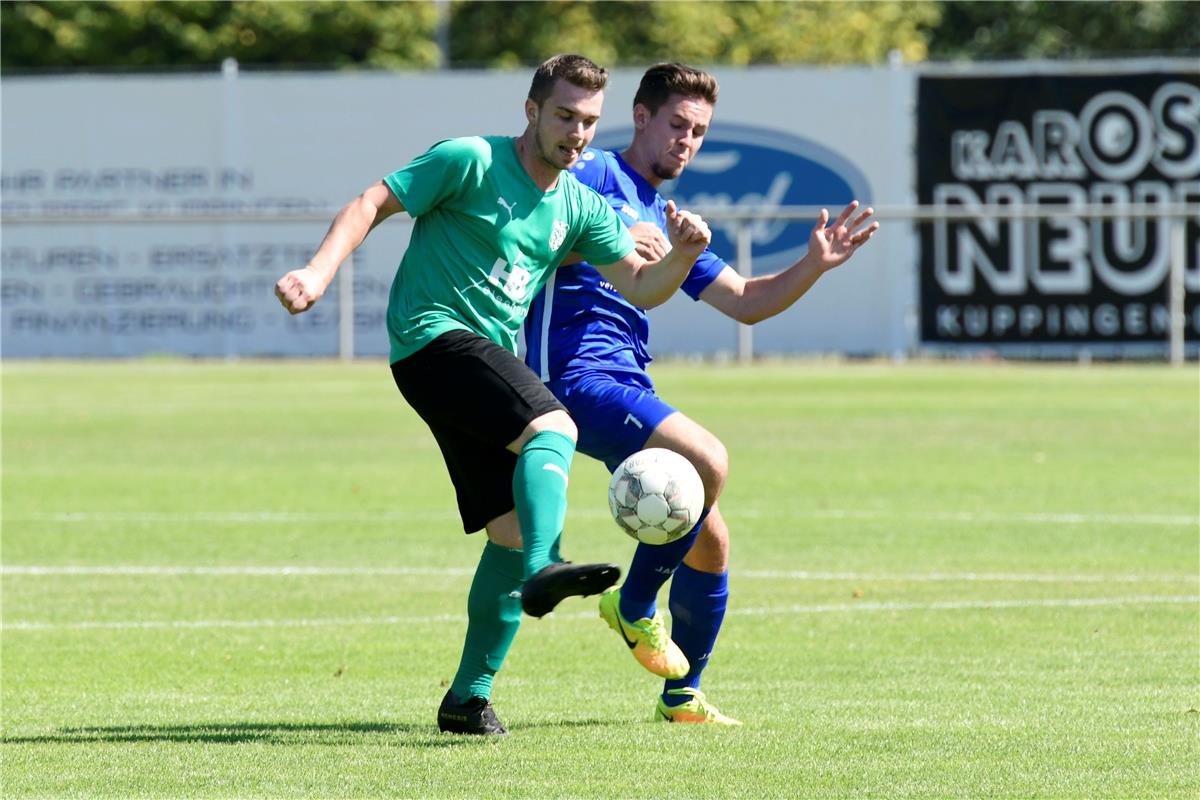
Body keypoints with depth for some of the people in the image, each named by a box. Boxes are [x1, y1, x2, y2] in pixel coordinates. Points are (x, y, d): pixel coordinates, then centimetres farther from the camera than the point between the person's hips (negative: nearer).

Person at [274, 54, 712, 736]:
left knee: (513, 528, 2)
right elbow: (373, 205, -6)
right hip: (434, 339, -8)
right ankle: (542, 570, -53)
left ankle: (470, 696, 10)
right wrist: (319, 271, -21)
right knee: (553, 429, -31)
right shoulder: (472, 162, -4)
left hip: (493, 360, 8)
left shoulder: (580, 208, 15)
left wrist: (682, 254, -10)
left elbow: (642, 287, 11)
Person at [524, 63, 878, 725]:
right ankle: (635, 605, -11)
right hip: (574, 372, -9)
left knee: (709, 541, 9)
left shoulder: (666, 224, 25)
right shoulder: (594, 175, 0)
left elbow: (744, 302, 25)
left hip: (627, 388, 9)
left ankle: (681, 696, 24)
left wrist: (815, 265, 11)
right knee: (707, 461, -28)